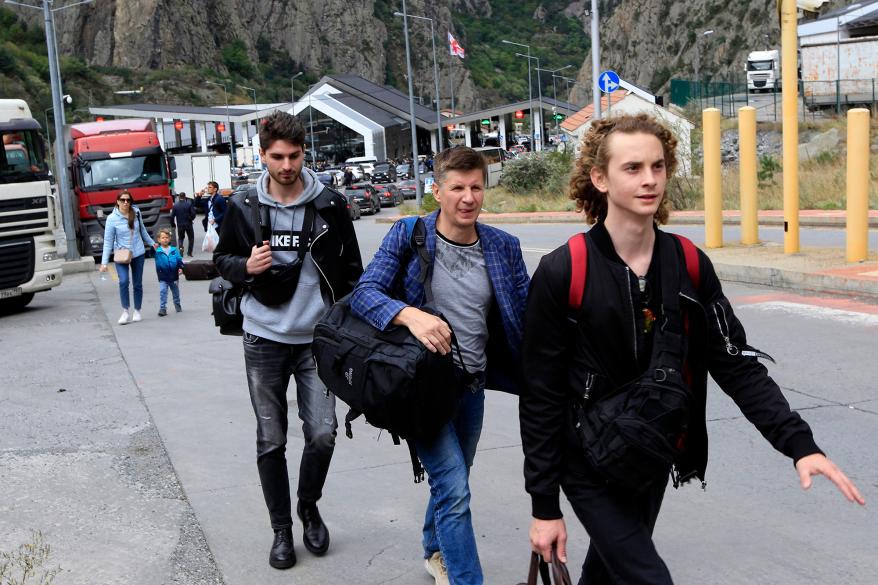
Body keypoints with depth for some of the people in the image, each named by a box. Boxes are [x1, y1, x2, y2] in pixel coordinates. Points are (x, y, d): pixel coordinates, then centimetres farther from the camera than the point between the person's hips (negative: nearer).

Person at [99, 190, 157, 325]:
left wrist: (152, 243, 26)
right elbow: (108, 241, -10)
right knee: (123, 281, -20)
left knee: (137, 284, 8)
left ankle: (137, 312, 22)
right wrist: (104, 262, -14)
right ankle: (125, 312, -8)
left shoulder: (136, 213, -2)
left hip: (138, 253, 3)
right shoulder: (112, 218, -11)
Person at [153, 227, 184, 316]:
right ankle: (162, 308, -8)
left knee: (176, 292, 18)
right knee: (162, 292, -11)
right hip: (163, 277, -2)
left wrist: (180, 268, -12)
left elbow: (179, 260, 2)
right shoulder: (158, 251, -7)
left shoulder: (174, 250, -1)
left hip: (173, 276, 2)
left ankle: (178, 305, 37)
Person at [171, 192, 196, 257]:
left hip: (180, 225, 1)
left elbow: (172, 216, -5)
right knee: (191, 238, 13)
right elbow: (193, 213, -12)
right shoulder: (189, 204, -8)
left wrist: (173, 223, 10)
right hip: (188, 224, -1)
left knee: (180, 238, 16)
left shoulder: (175, 205, -5)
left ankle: (181, 247, -11)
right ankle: (189, 252, 6)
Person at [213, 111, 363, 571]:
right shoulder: (244, 206, -1)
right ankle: (281, 529, 23)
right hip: (264, 341, 1)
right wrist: (246, 267, -13)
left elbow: (351, 269, 6)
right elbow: (222, 259, 10)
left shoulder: (330, 205, -2)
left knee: (323, 434, -3)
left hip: (318, 339, 0)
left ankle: (309, 508, 26)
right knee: (271, 441, 7)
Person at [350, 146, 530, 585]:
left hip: (472, 385, 5)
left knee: (450, 482, 22)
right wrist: (410, 315, -34)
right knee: (455, 489, -12)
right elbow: (363, 293, -15)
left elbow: (525, 315, 0)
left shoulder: (504, 247, -1)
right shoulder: (408, 236, -9)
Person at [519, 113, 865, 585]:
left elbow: (737, 365, -4)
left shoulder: (690, 266, -5)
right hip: (591, 467, -4)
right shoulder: (562, 273, -17)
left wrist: (798, 443, -17)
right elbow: (540, 396, -13)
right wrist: (544, 505, -10)